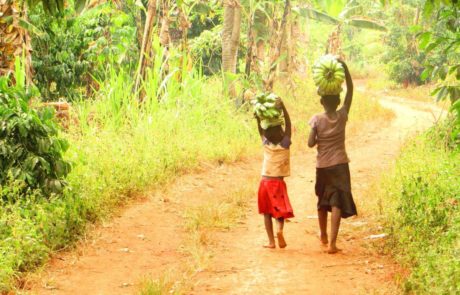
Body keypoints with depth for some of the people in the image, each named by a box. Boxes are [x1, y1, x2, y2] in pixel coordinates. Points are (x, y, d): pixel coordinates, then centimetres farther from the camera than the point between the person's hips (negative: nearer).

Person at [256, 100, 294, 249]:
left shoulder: (266, 144, -6)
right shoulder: (285, 145, -11)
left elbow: (260, 130, 6)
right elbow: (288, 124, -10)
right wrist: (283, 107, -13)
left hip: (265, 181, 2)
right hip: (278, 182, -2)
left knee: (267, 212, 9)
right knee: (280, 210, 7)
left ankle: (271, 241, 5)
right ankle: (280, 228, -24)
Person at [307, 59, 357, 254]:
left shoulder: (317, 120, -9)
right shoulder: (343, 116, -6)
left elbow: (311, 143, -12)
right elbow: (350, 90, 0)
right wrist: (345, 68, -5)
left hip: (322, 166, 1)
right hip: (340, 165, -1)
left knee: (323, 201, 20)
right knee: (337, 203, -6)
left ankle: (324, 236, 39)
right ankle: (332, 243, -17)